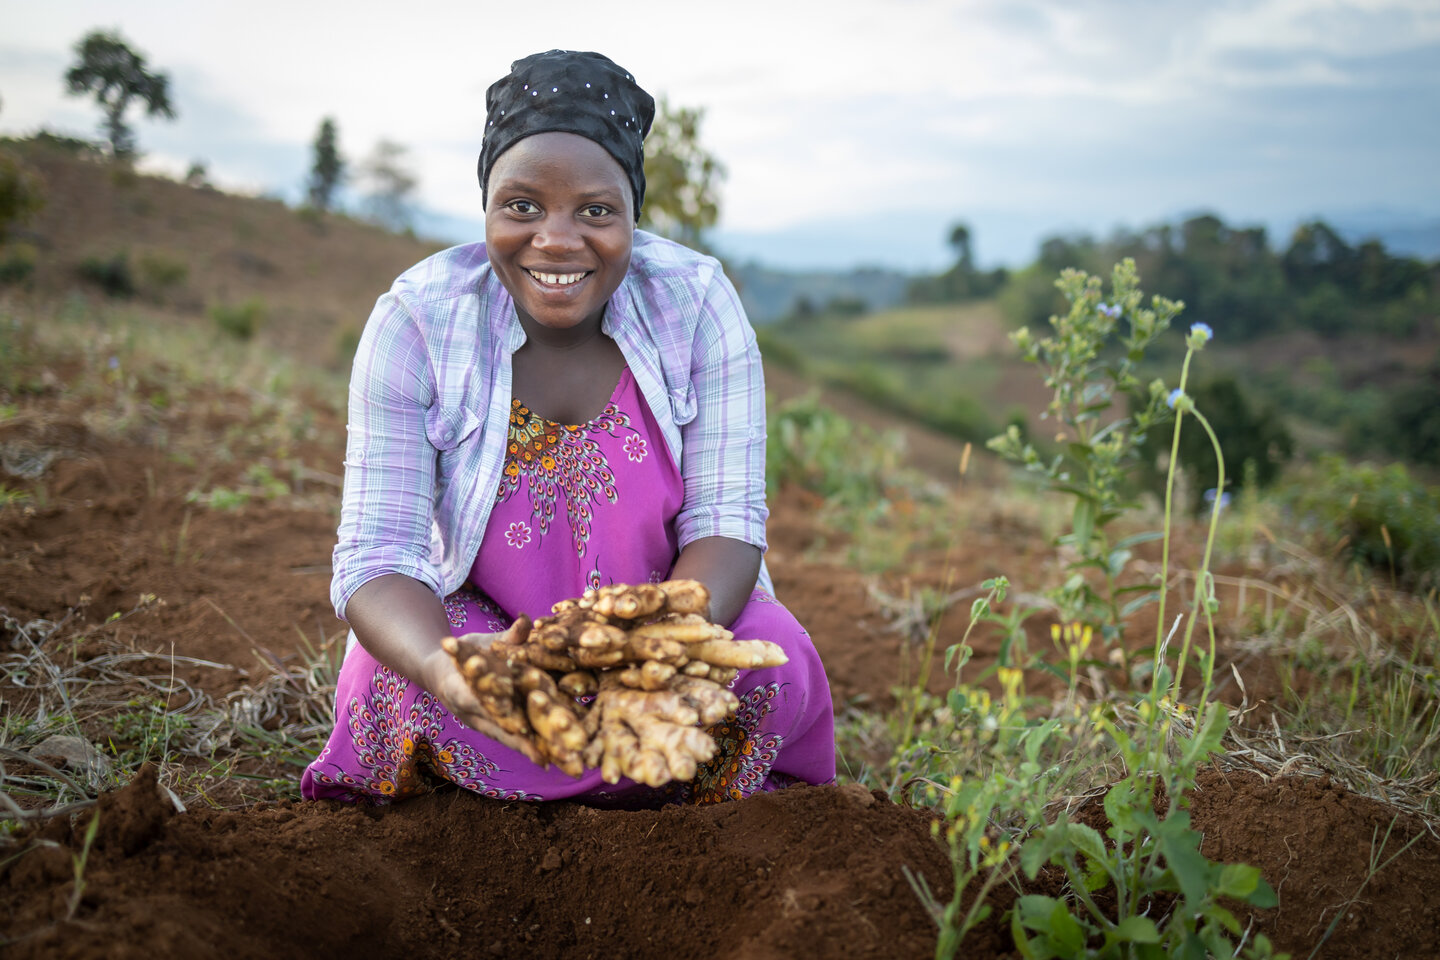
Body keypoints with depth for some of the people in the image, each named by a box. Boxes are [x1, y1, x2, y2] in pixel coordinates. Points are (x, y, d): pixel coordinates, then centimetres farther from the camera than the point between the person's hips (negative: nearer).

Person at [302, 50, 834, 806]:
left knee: (766, 663, -28)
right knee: (393, 683, -30)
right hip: (482, 623, 0)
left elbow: (725, 523, -17)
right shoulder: (416, 323, -18)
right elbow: (378, 553, -21)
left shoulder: (697, 303, -16)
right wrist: (444, 670, -46)